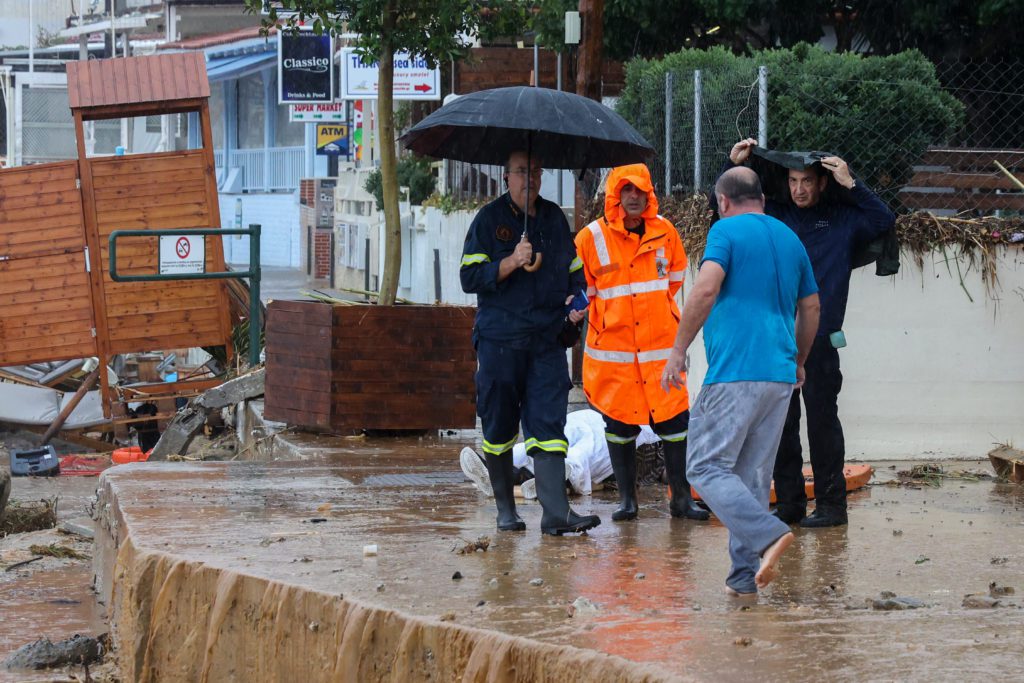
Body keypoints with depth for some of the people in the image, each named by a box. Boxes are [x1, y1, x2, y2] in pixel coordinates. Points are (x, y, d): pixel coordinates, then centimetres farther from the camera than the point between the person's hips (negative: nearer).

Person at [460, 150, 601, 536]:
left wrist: (576, 298, 4)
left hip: (547, 340, 2)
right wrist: (512, 262, -17)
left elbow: (573, 269, 24)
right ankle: (505, 510, 17)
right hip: (499, 340, -2)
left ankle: (556, 513, -14)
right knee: (499, 428, 4)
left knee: (548, 424, -8)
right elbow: (470, 277, -5)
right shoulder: (489, 219, 2)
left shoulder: (554, 218, 13)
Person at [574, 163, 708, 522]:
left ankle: (681, 497, 8)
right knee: (619, 424, 4)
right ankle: (626, 498, 15)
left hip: (662, 345, 2)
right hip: (612, 349, -1)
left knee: (675, 420, -1)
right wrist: (610, 317, 10)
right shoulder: (591, 238, -6)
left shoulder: (665, 232, 1)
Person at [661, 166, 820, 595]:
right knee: (754, 476, 10)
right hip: (780, 376, 7)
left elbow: (706, 289, -17)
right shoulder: (789, 238, 18)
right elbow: (811, 309, 24)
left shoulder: (726, 230, -2)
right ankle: (744, 575, 6)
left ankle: (768, 535, -24)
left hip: (735, 372, -7)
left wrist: (678, 351, -11)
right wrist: (797, 362, 37)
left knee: (707, 467, -5)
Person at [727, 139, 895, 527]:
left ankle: (831, 504, 4)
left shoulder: (841, 220, 7)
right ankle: (789, 503, 14)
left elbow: (884, 220, -5)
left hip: (820, 338, -4)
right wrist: (734, 166, 9)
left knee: (822, 420, -2)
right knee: (780, 423, 6)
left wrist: (850, 184, -7)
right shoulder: (775, 217, 14)